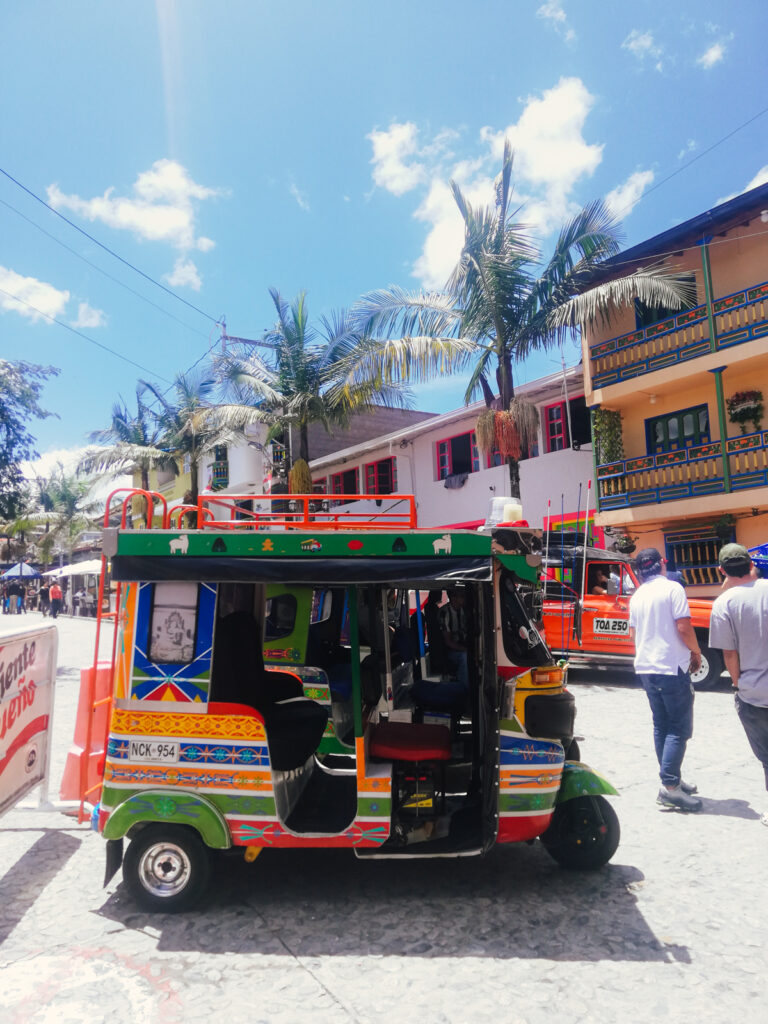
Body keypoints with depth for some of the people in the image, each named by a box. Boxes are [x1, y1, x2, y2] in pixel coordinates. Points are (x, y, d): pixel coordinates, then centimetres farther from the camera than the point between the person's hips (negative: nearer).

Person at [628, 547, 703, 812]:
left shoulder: (637, 596, 10)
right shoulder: (672, 589, -11)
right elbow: (683, 627, -17)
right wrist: (696, 652, -1)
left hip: (645, 668, 7)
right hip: (672, 667, -7)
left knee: (661, 727, 15)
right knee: (679, 729, -2)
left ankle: (672, 779, 21)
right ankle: (670, 787, -6)